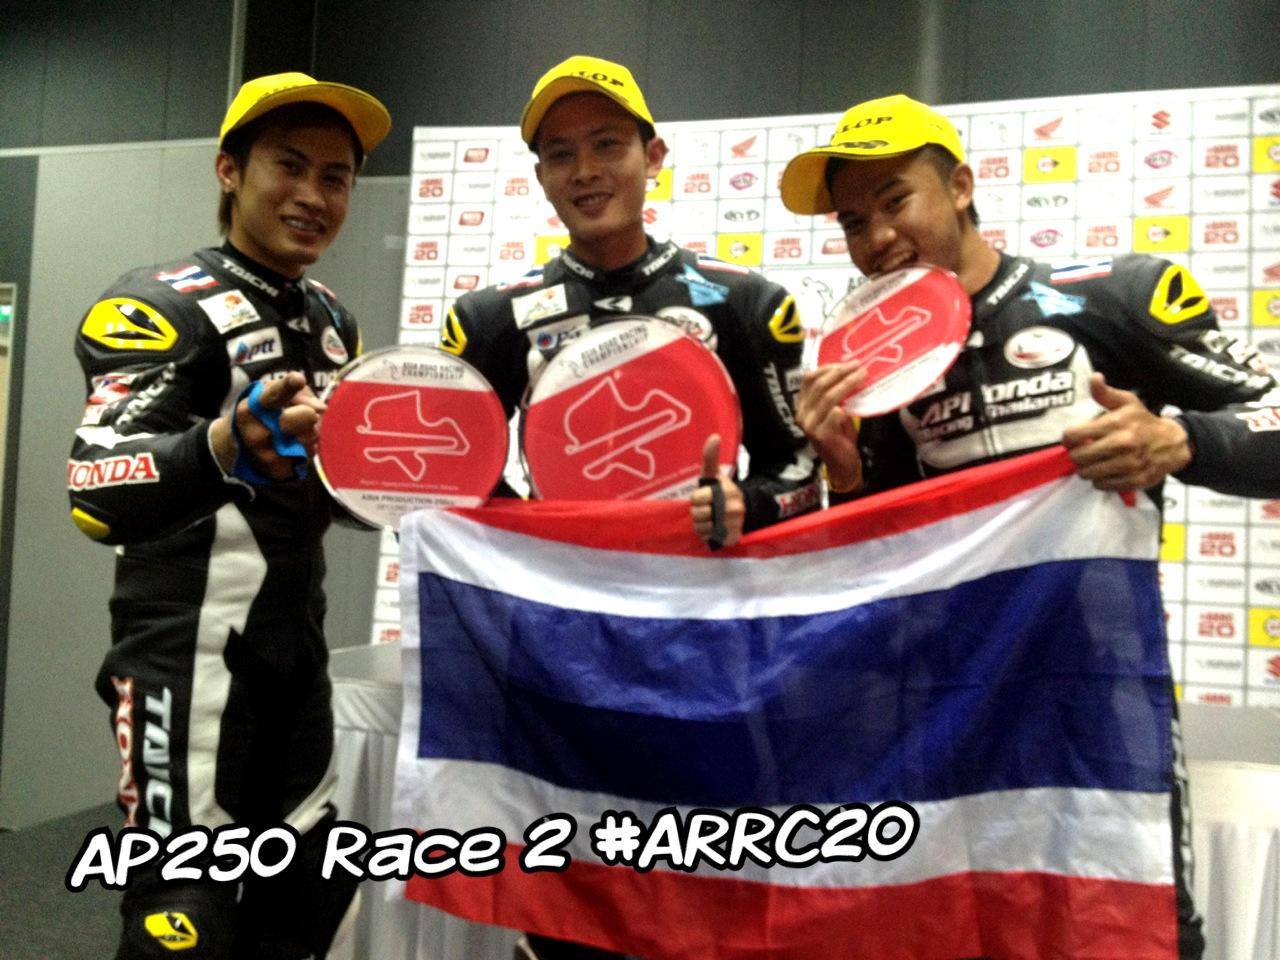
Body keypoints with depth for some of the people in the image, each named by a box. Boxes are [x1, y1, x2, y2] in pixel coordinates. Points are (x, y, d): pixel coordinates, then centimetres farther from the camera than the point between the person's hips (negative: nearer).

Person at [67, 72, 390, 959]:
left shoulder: (335, 325, 11)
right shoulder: (162, 305, -12)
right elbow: (98, 494, -25)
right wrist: (227, 443, -43)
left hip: (300, 656, 8)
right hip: (187, 662, -7)